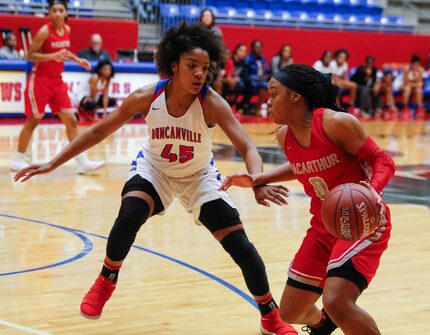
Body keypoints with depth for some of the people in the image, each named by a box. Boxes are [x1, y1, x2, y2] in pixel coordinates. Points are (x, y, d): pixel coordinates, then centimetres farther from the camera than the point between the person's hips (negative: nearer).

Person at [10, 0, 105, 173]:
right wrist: (53, 56, -28)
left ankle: (82, 161, 4)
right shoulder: (44, 31, -16)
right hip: (40, 80, -7)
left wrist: (77, 60, 9)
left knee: (71, 120, 2)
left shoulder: (67, 30, 5)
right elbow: (30, 55, -16)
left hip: (57, 81, 7)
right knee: (33, 120, 0)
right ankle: (18, 160, 13)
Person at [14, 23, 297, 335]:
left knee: (240, 245, -8)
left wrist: (258, 183, -58)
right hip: (154, 169, 0)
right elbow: (99, 131, -14)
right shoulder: (146, 98, -25)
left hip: (199, 176, 0)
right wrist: (53, 164, -15)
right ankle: (107, 280, 3)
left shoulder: (212, 104, -29)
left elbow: (248, 148, -37)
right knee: (127, 219, -28)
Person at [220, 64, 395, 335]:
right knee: (291, 312, 12)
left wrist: (373, 190, -35)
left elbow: (383, 160, -15)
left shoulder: (336, 123, -20)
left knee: (337, 302, -28)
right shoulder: (285, 136, 1)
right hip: (324, 226, 7)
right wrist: (256, 180, 12)